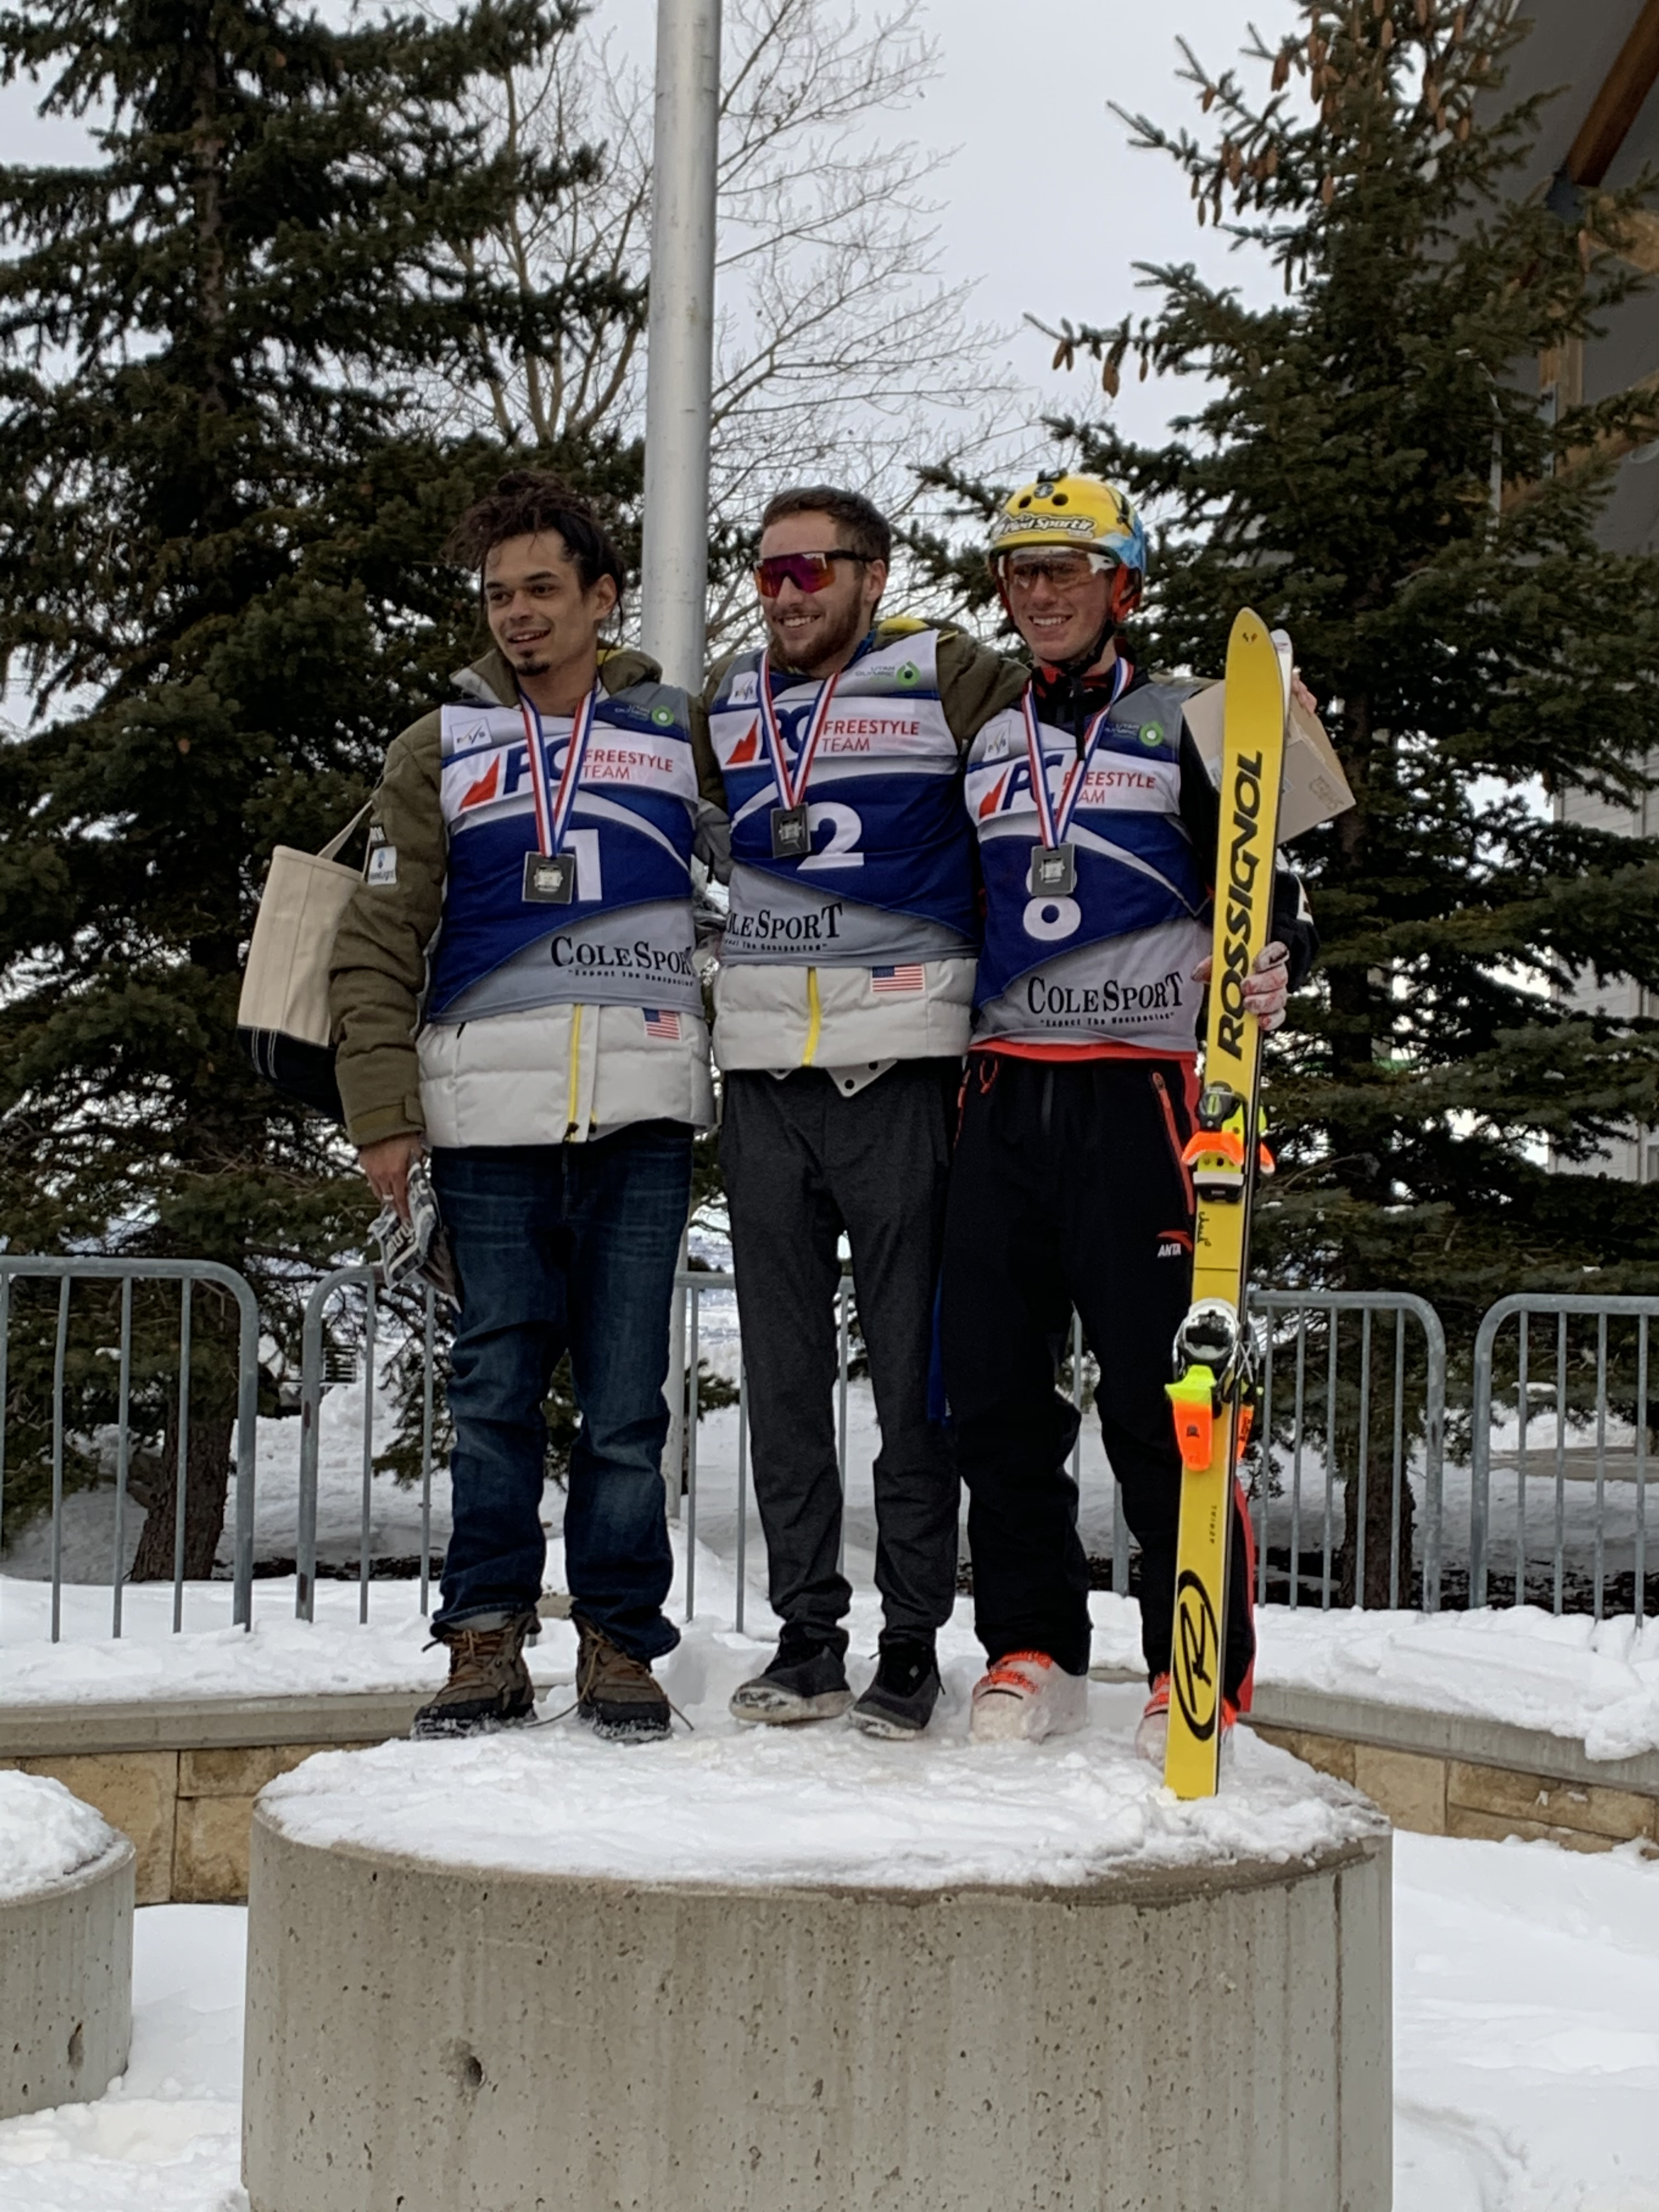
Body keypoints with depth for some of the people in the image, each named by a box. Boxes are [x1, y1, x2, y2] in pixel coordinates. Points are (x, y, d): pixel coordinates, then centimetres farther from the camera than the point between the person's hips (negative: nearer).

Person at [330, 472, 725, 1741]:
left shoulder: (680, 730, 13)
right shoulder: (441, 750, 13)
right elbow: (380, 941, 8)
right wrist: (384, 1110, 0)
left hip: (641, 1111, 0)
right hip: (488, 1112, 0)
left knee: (626, 1398, 0)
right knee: (497, 1393, 1)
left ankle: (621, 1641, 9)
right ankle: (488, 1641, 9)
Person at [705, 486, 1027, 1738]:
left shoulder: (943, 676, 1)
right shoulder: (724, 702, 15)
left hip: (902, 1064, -4)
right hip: (762, 1071, 5)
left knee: (914, 1361, 0)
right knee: (783, 1365, 7)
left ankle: (914, 1642, 9)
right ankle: (807, 1633, 16)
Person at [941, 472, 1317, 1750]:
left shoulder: (1184, 728, 5)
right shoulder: (981, 749, 19)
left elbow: (1270, 885, 2)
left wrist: (1274, 968, -18)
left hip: (1139, 1091, -5)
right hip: (1004, 1094, 5)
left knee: (1157, 1392, -7)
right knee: (993, 1386, 3)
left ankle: (1202, 1670, 2)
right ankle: (1033, 1648, 14)